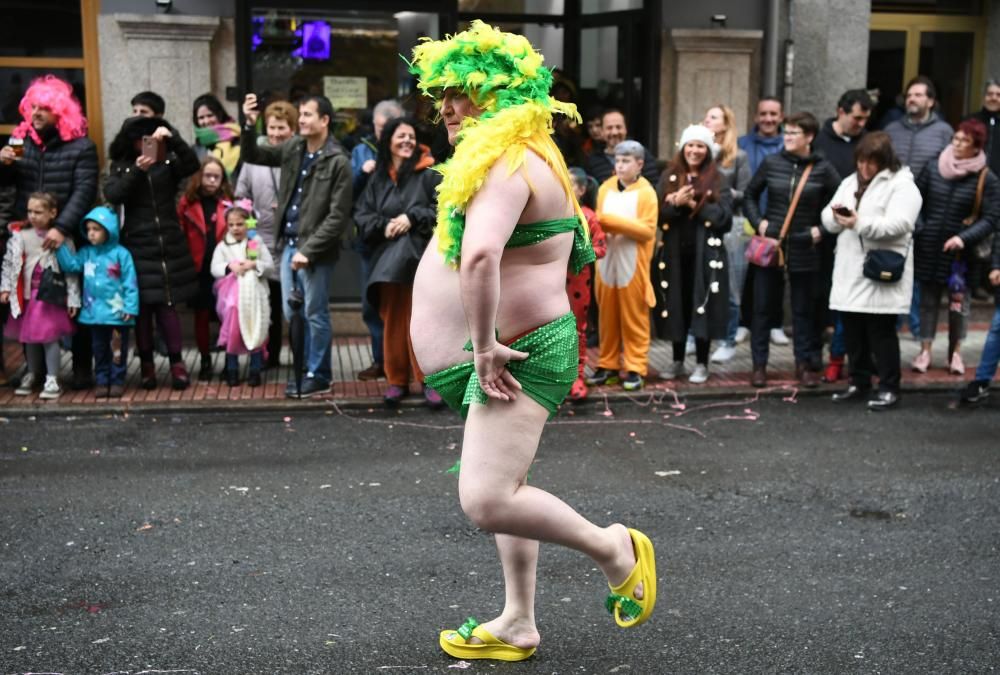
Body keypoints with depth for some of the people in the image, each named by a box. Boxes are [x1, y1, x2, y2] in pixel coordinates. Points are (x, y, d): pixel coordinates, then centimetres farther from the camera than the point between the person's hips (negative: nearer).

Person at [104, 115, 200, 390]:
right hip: (138, 246, 0)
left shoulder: (168, 162, 5)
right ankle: (146, 364, 12)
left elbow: (192, 165, -13)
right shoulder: (121, 166, 5)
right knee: (142, 306, 2)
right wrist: (137, 170, -20)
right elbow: (112, 195, -10)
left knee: (167, 304, 0)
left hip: (170, 244, 0)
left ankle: (176, 363, 6)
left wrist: (172, 138, -25)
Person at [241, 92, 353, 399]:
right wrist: (250, 124, -1)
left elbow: (338, 217, -15)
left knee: (315, 315, 3)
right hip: (289, 244, 7)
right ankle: (303, 369, 28)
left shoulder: (337, 161, -12)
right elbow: (252, 155, 17)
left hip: (316, 251, -7)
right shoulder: (293, 147, 8)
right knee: (292, 314, 13)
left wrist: (308, 250, -17)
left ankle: (319, 376, 17)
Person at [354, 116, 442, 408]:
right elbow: (361, 214, 9)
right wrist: (384, 225, -9)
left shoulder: (428, 175, 0)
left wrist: (412, 218, -14)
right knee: (393, 322, 8)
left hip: (420, 256, -4)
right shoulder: (377, 178, 11)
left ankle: (429, 380, 8)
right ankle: (396, 380, 18)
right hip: (387, 258, 4)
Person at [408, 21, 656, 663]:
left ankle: (613, 548, 4)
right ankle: (518, 626, 29)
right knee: (505, 489, 17)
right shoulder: (531, 157, 17)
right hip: (523, 348, 11)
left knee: (487, 500, -17)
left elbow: (479, 255, -36)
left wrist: (484, 344, -26)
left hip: (519, 354, -11)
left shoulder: (504, 161, -18)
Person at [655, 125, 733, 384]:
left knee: (702, 307, 0)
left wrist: (693, 204, -15)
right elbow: (659, 215, 0)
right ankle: (677, 360, 23)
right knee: (677, 306, 9)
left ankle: (701, 363, 12)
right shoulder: (669, 177, 8)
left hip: (706, 254, -2)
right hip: (675, 253, 2)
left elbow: (724, 217, -9)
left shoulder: (719, 181, 1)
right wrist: (676, 204, -19)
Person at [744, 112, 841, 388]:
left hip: (804, 250, -1)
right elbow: (750, 195, 12)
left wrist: (823, 229, -5)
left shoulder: (823, 169, -3)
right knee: (762, 308, 5)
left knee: (804, 310, 8)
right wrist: (758, 221, -1)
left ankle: (804, 365, 19)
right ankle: (759, 365, 15)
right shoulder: (771, 163, 1)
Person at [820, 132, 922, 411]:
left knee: (881, 332, -2)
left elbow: (899, 224, -20)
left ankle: (889, 388, 8)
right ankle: (859, 382, 24)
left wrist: (860, 223, -28)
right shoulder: (850, 182, 16)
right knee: (852, 330, 11)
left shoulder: (902, 185, -5)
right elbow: (828, 220, 12)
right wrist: (835, 216, -12)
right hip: (849, 270, 7)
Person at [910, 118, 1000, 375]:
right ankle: (925, 350, 18)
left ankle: (955, 353, 21)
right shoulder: (933, 168, 1)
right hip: (928, 247, 2)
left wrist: (963, 238, -19)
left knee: (958, 301, 6)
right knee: (928, 299, 8)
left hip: (960, 251, -2)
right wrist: (918, 228, -4)